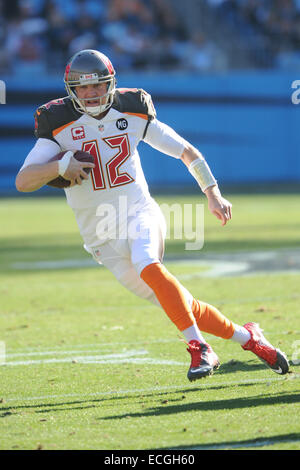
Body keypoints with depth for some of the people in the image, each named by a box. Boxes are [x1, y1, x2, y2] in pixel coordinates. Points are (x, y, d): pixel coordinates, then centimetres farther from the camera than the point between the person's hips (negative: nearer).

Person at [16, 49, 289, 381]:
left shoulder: (132, 112, 2)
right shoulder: (60, 126, -5)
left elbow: (186, 151, 12)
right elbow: (22, 182, -14)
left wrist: (213, 194, 4)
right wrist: (61, 166, -31)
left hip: (140, 213, 0)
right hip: (102, 238, 0)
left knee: (146, 263, -34)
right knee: (180, 307, -5)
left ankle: (198, 346, -29)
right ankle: (245, 336, 11)